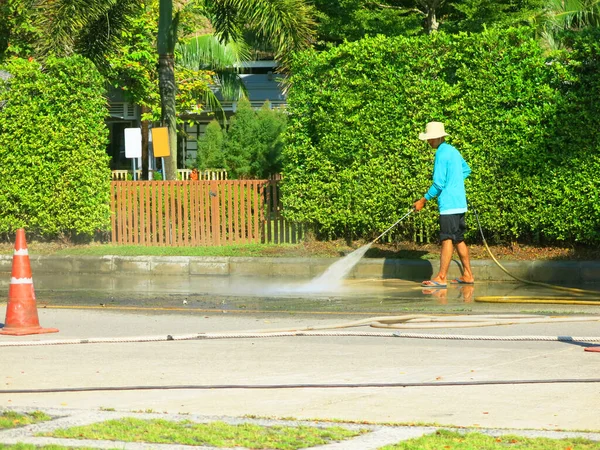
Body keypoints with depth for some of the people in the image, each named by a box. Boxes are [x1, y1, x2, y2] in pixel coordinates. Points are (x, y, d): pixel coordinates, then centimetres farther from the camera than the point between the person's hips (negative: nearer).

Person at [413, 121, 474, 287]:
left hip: (448, 204, -10)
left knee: (447, 240, -10)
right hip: (459, 202, 10)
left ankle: (441, 277, -12)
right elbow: (466, 170, 30)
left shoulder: (442, 154, -14)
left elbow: (438, 183, -16)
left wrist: (423, 200, -9)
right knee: (458, 239, 14)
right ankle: (467, 275, 17)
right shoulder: (453, 151, 15)